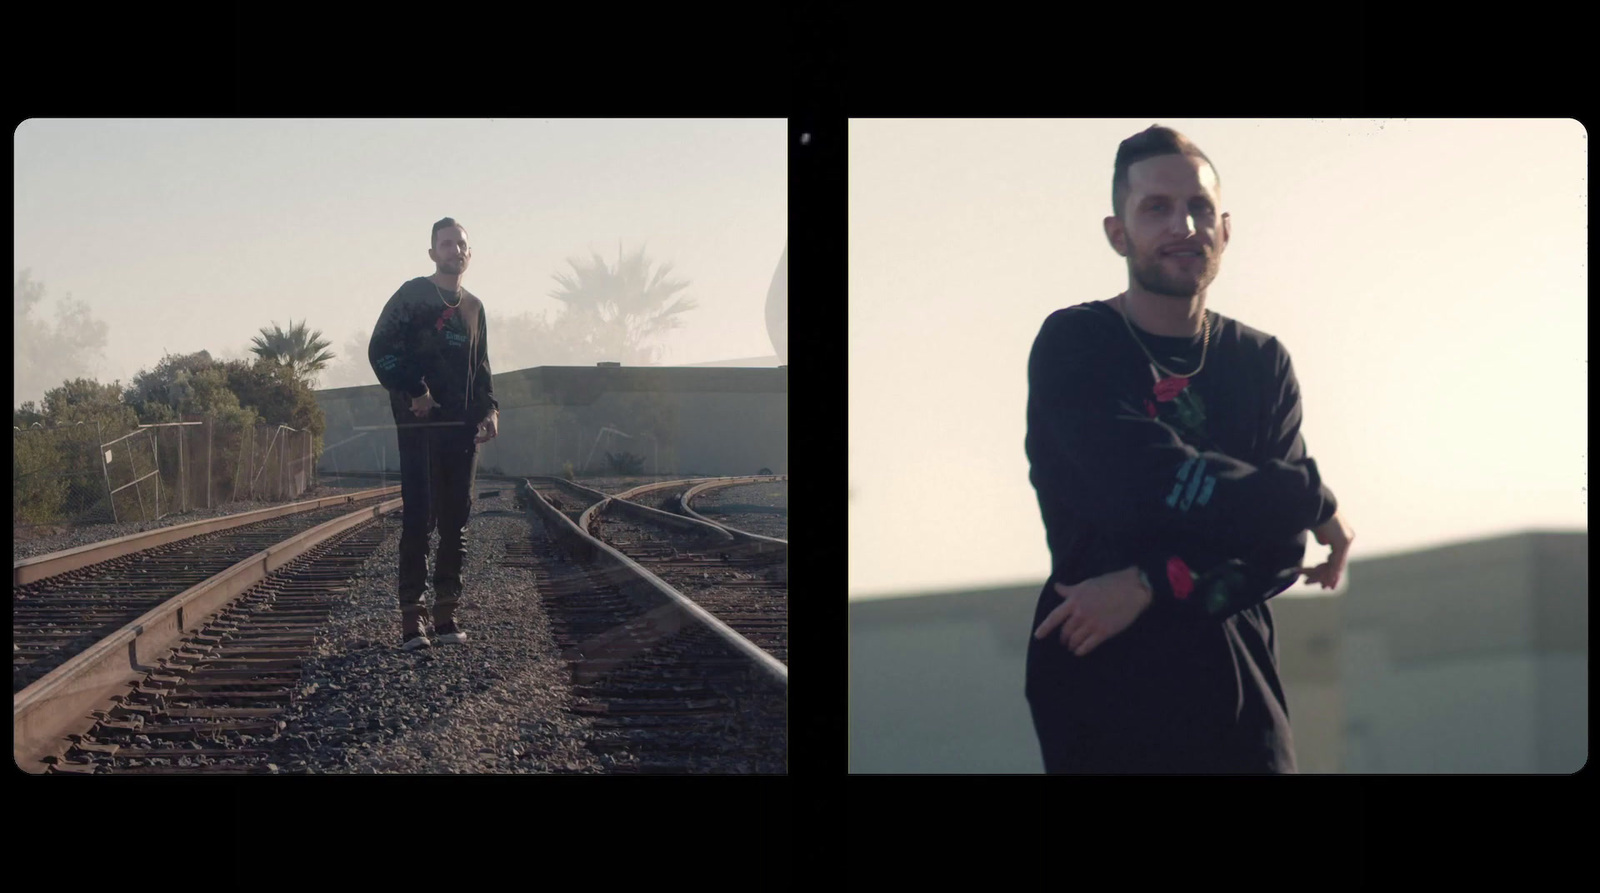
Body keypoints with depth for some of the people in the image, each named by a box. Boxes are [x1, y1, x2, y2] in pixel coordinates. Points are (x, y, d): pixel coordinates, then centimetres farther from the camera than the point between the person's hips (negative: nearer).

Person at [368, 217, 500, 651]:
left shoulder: (473, 307, 18)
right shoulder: (412, 296, 0)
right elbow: (381, 350, -7)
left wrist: (488, 410, 8)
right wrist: (413, 392, -13)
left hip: (461, 426, 6)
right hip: (420, 425, -6)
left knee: (456, 521, 5)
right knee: (418, 520, -8)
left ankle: (447, 611, 10)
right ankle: (412, 617, -7)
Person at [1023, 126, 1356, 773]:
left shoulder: (1263, 364, 9)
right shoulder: (1073, 347, -3)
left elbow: (1281, 550, 0)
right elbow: (1151, 485, -19)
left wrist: (1150, 583, -16)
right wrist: (1313, 500, -6)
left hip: (1234, 692, 4)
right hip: (1102, 687, -4)